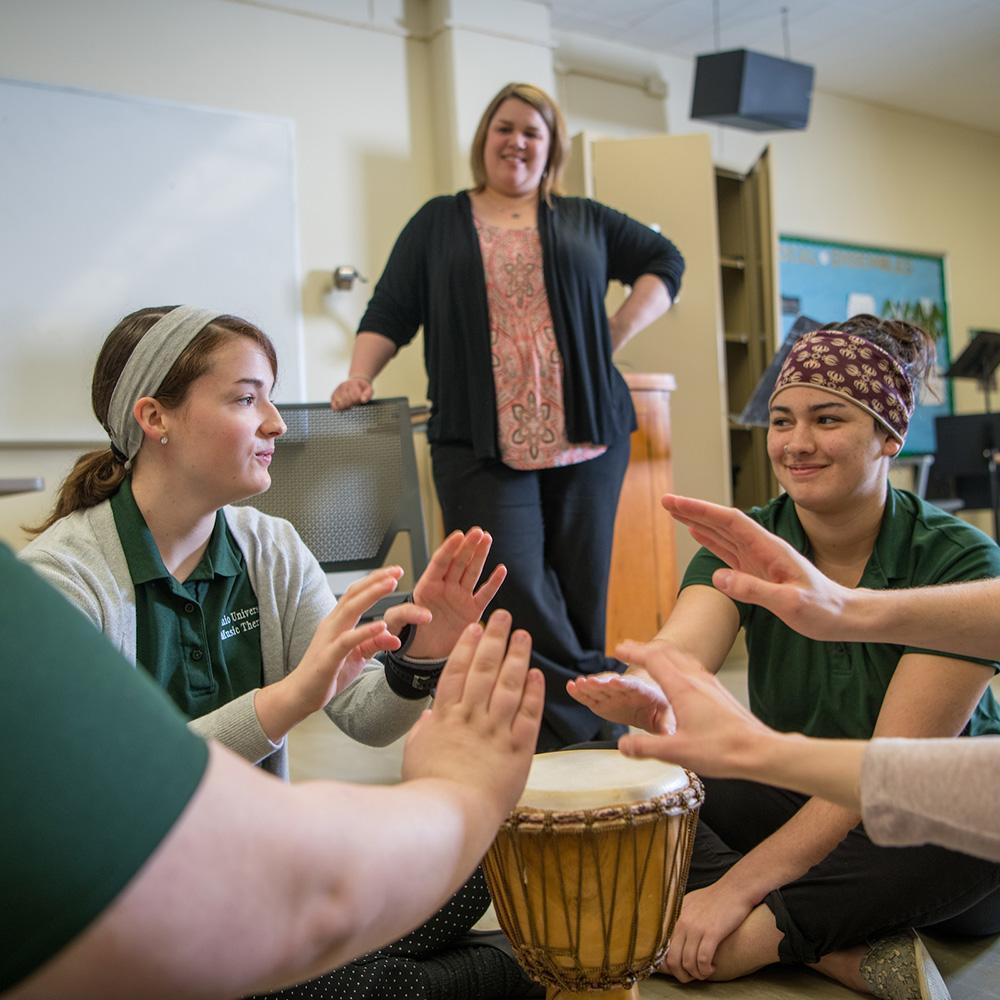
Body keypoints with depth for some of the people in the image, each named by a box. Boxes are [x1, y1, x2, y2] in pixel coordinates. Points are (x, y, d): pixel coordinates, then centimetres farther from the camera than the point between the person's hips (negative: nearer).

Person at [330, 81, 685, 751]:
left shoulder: (584, 220, 18)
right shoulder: (439, 223, 17)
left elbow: (665, 261, 22)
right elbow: (391, 311, 12)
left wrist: (616, 335, 9)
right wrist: (359, 376, -5)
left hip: (585, 437, 1)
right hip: (481, 445, -1)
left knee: (579, 589, 1)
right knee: (513, 584, -15)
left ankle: (576, 736, 11)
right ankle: (603, 706, -7)